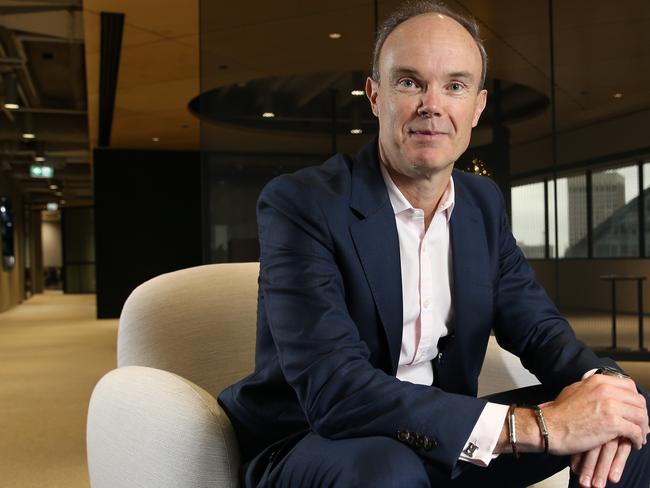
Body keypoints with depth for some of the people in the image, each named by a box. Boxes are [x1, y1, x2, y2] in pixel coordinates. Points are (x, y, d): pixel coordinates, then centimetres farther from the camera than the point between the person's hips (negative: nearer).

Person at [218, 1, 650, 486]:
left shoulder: (483, 201, 2)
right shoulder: (300, 203, -20)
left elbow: (536, 325, 4)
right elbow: (334, 391, -30)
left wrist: (600, 382, -21)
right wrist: (536, 424, -33)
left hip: (441, 440, 6)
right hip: (310, 444, -5)